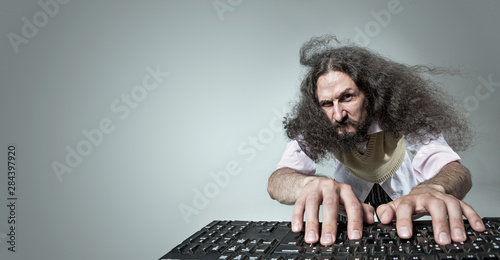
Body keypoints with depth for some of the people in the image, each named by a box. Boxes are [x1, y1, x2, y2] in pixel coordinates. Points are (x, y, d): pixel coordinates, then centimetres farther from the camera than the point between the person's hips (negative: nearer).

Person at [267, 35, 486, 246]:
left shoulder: (404, 116, -28)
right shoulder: (316, 130, -24)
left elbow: (455, 170, -37)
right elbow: (277, 181, -36)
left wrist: (433, 189, -62)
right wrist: (311, 184, -60)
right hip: (352, 226, 2)